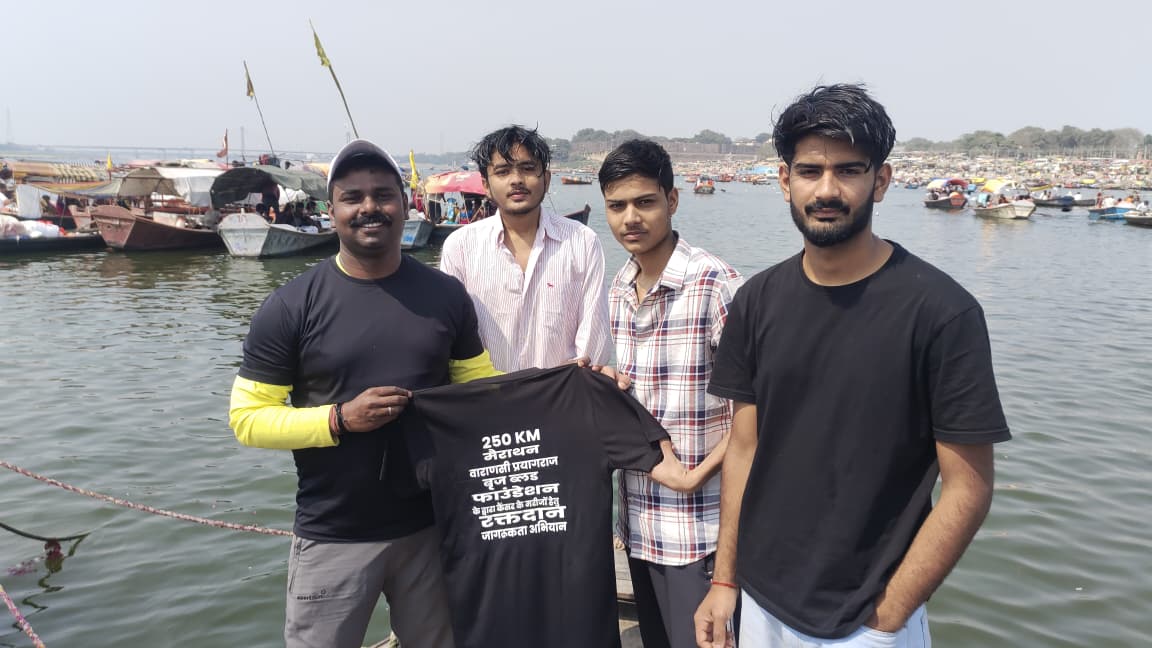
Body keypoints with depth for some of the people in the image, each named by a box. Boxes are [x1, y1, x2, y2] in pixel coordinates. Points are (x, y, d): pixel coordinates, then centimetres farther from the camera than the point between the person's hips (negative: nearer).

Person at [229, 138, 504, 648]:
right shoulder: (291, 306, -9)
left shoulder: (445, 295, 0)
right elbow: (247, 418, -7)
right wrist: (339, 419, -20)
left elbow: (481, 387, 9)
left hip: (432, 526, 3)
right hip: (333, 538, -2)